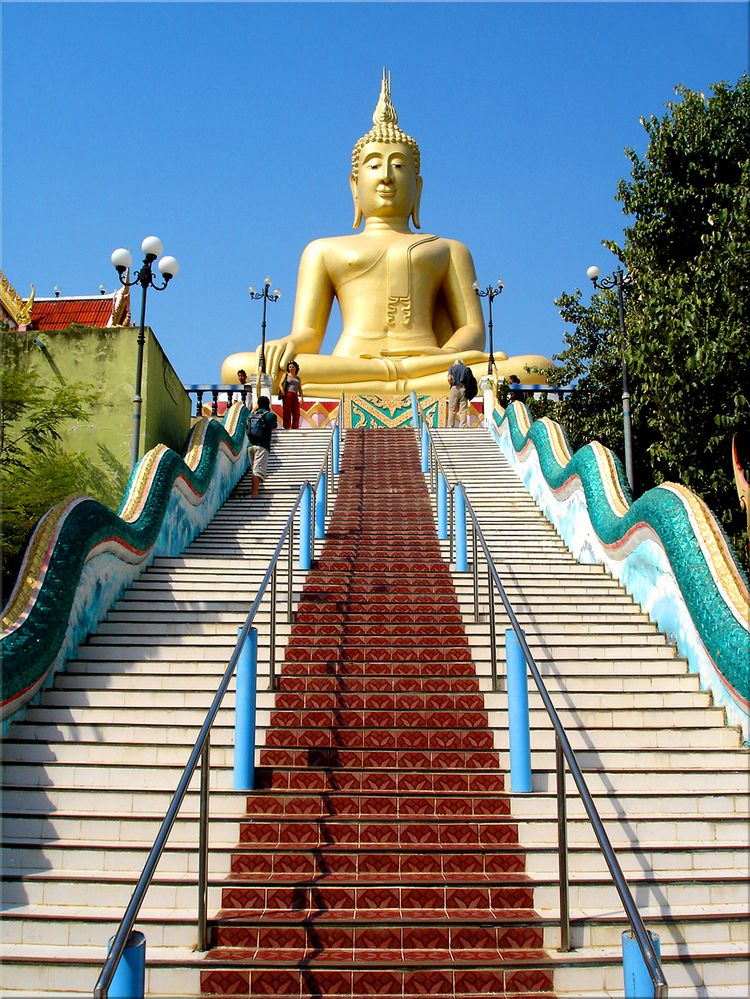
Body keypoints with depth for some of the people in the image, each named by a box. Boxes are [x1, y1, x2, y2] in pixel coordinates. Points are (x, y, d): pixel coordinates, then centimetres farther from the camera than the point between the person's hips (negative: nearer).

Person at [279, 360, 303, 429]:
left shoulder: (298, 378, 22)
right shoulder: (286, 375, 13)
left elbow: (300, 389, 17)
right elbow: (281, 384, 2)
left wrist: (301, 397, 1)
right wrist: (282, 391, -16)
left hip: (295, 396, 4)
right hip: (287, 395, -4)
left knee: (296, 413, -2)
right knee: (287, 412, -8)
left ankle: (295, 428, 2)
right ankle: (287, 427, -8)